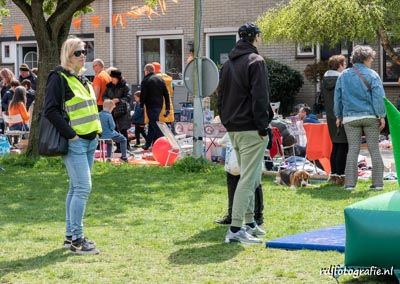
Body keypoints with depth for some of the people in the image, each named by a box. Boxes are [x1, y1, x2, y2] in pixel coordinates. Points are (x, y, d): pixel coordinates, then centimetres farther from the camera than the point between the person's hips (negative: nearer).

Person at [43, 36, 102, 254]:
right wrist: (70, 134, -18)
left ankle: (70, 235, 17)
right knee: (83, 188, -12)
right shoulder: (59, 77, -9)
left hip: (89, 140, 9)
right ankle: (76, 240, -8)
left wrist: (96, 130, 15)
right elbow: (50, 110, -17)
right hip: (74, 142, -9)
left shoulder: (81, 78, 17)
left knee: (76, 188, 11)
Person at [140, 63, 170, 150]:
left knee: (155, 126, -8)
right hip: (159, 105, 7)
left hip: (151, 106, -7)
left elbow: (143, 95, -10)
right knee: (152, 125, 17)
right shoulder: (160, 79, 11)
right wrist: (167, 107, 10)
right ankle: (148, 144, 24)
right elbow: (166, 94, 10)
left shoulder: (145, 80, -7)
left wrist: (142, 105, 2)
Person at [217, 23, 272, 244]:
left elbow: (221, 97, 18)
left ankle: (249, 223, 26)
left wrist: (226, 121, 18)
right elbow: (260, 97, -16)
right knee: (248, 178, -9)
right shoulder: (256, 61, -9)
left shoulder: (228, 64, 16)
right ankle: (235, 229, -15)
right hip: (250, 129, -9)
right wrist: (263, 126, -15)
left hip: (233, 128, 9)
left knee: (250, 177, 20)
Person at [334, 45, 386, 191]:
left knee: (353, 149, 3)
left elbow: (338, 97, 11)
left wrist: (338, 116, 18)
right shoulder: (372, 75, -3)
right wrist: (381, 116, -2)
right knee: (374, 149, 4)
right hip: (370, 117, -2)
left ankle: (350, 183, -3)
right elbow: (378, 96, -7)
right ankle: (378, 183, 4)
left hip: (350, 118, 2)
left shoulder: (343, 75, 7)